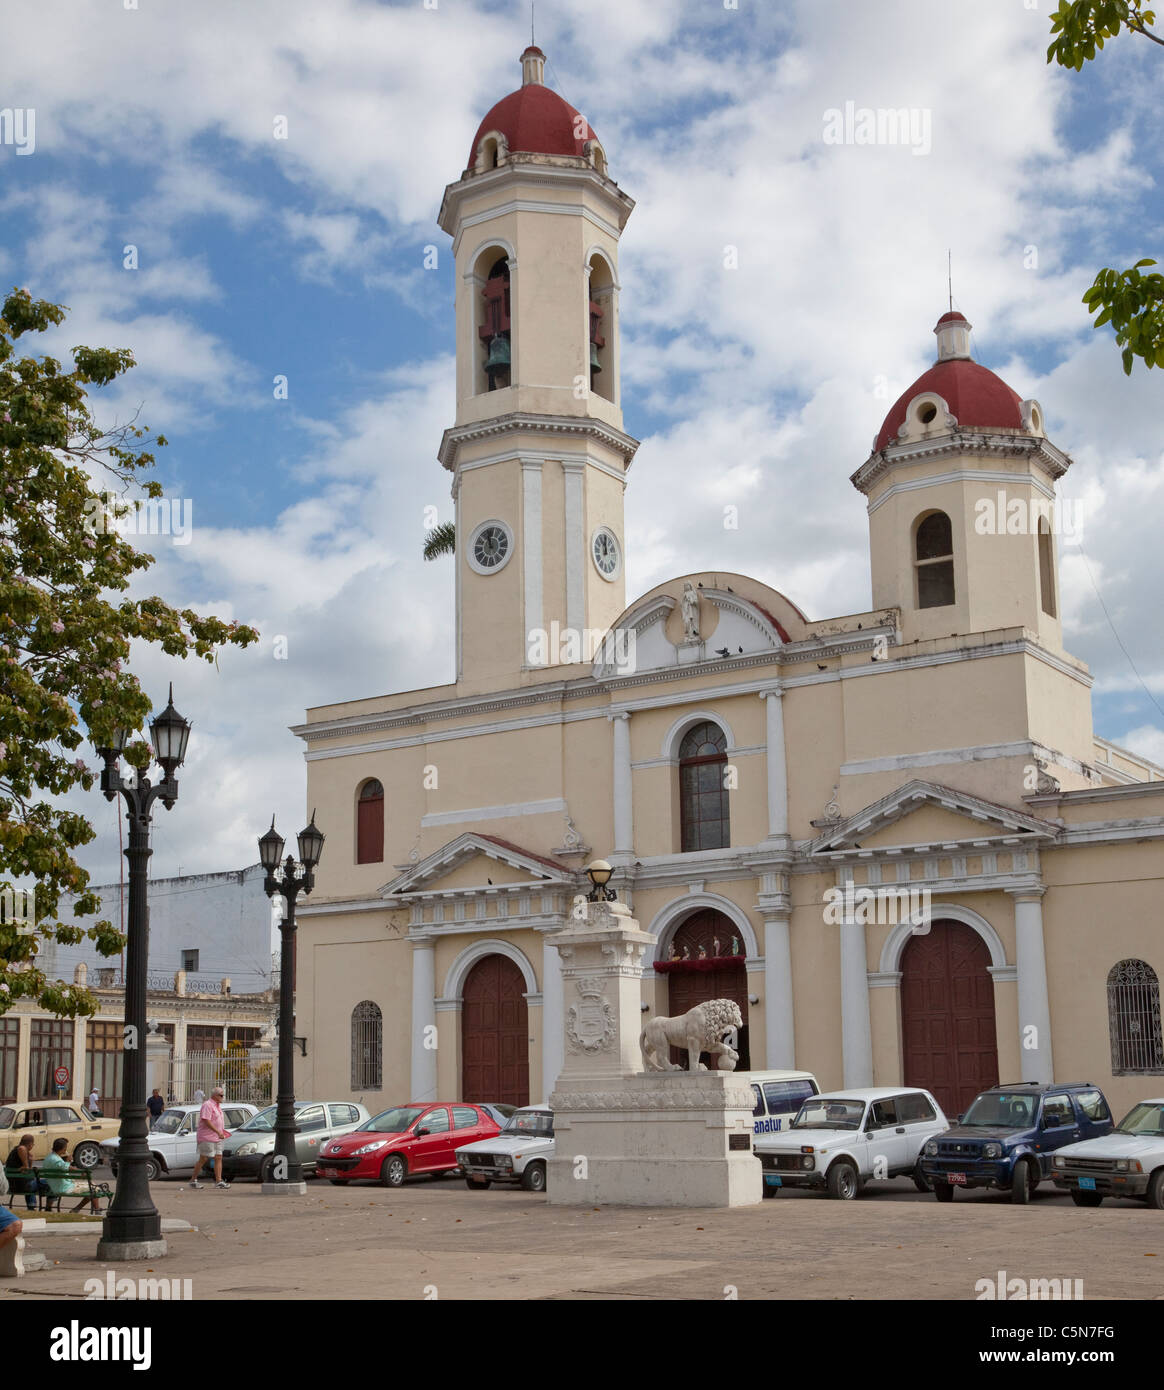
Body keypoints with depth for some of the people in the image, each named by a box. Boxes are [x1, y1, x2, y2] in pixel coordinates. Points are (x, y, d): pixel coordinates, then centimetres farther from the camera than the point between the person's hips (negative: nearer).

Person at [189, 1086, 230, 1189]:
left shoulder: (217, 1106, 17)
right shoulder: (207, 1105, -13)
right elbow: (206, 1121, -22)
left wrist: (222, 1132, 15)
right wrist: (218, 1132, -25)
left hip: (217, 1138, 9)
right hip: (207, 1138, -9)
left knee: (218, 1158, 2)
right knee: (203, 1159, -3)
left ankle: (218, 1181, 0)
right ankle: (193, 1180, 7)